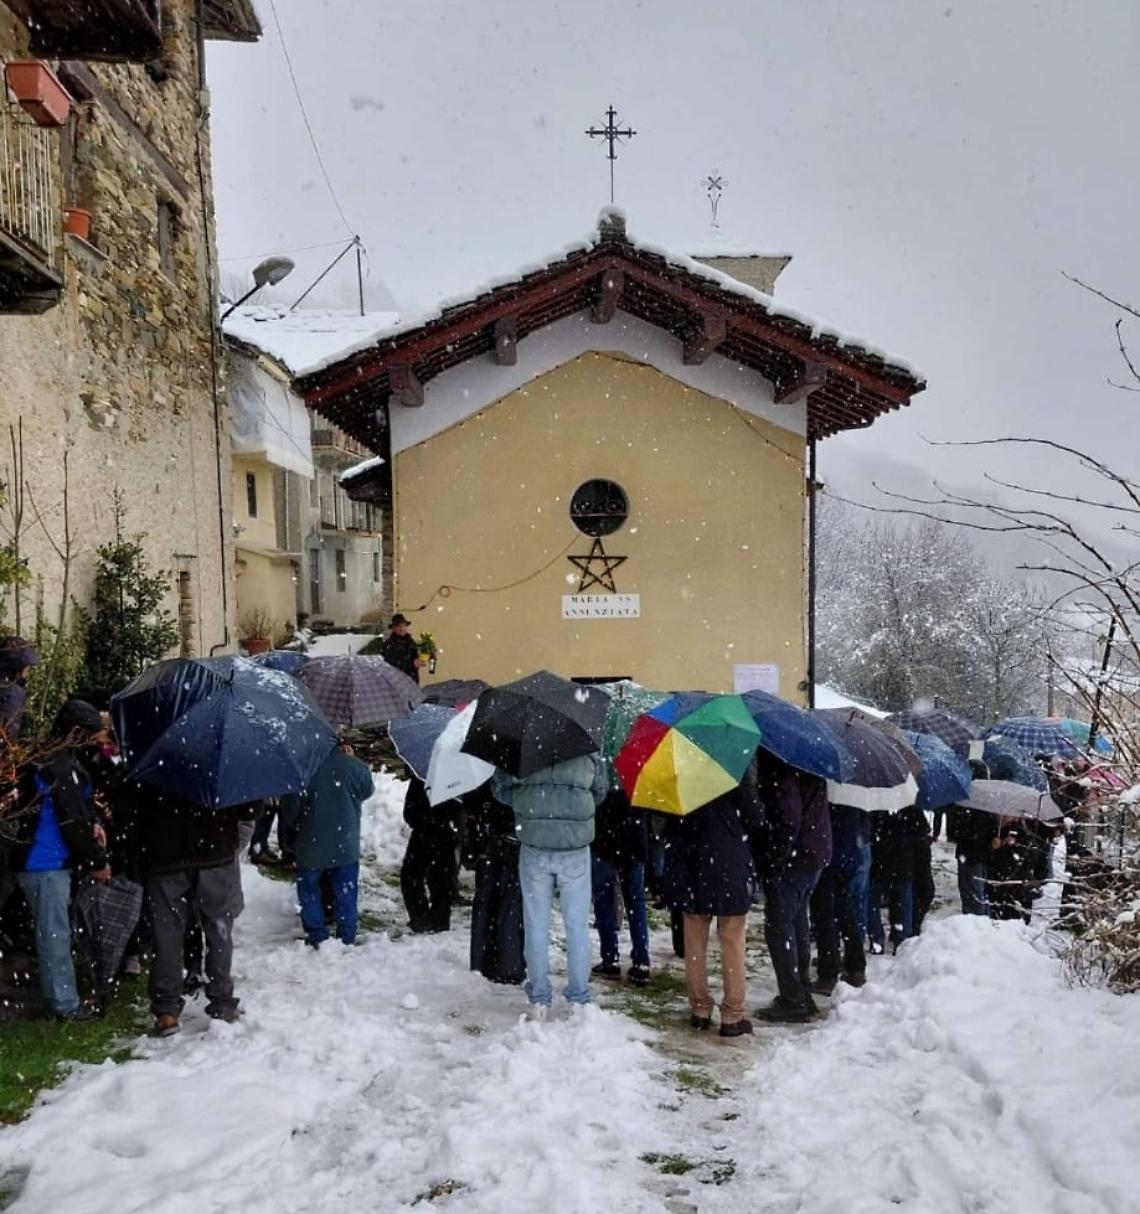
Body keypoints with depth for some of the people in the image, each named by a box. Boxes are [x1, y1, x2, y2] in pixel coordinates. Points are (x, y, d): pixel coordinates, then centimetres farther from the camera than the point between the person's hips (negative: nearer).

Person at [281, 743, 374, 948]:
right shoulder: (354, 766, -15)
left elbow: (289, 809, -11)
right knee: (345, 893, 15)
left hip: (312, 845, -1)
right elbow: (367, 791, 7)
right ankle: (347, 938, 20)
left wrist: (294, 823, 12)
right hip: (346, 845, 1)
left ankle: (317, 937, 19)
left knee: (309, 891, 17)